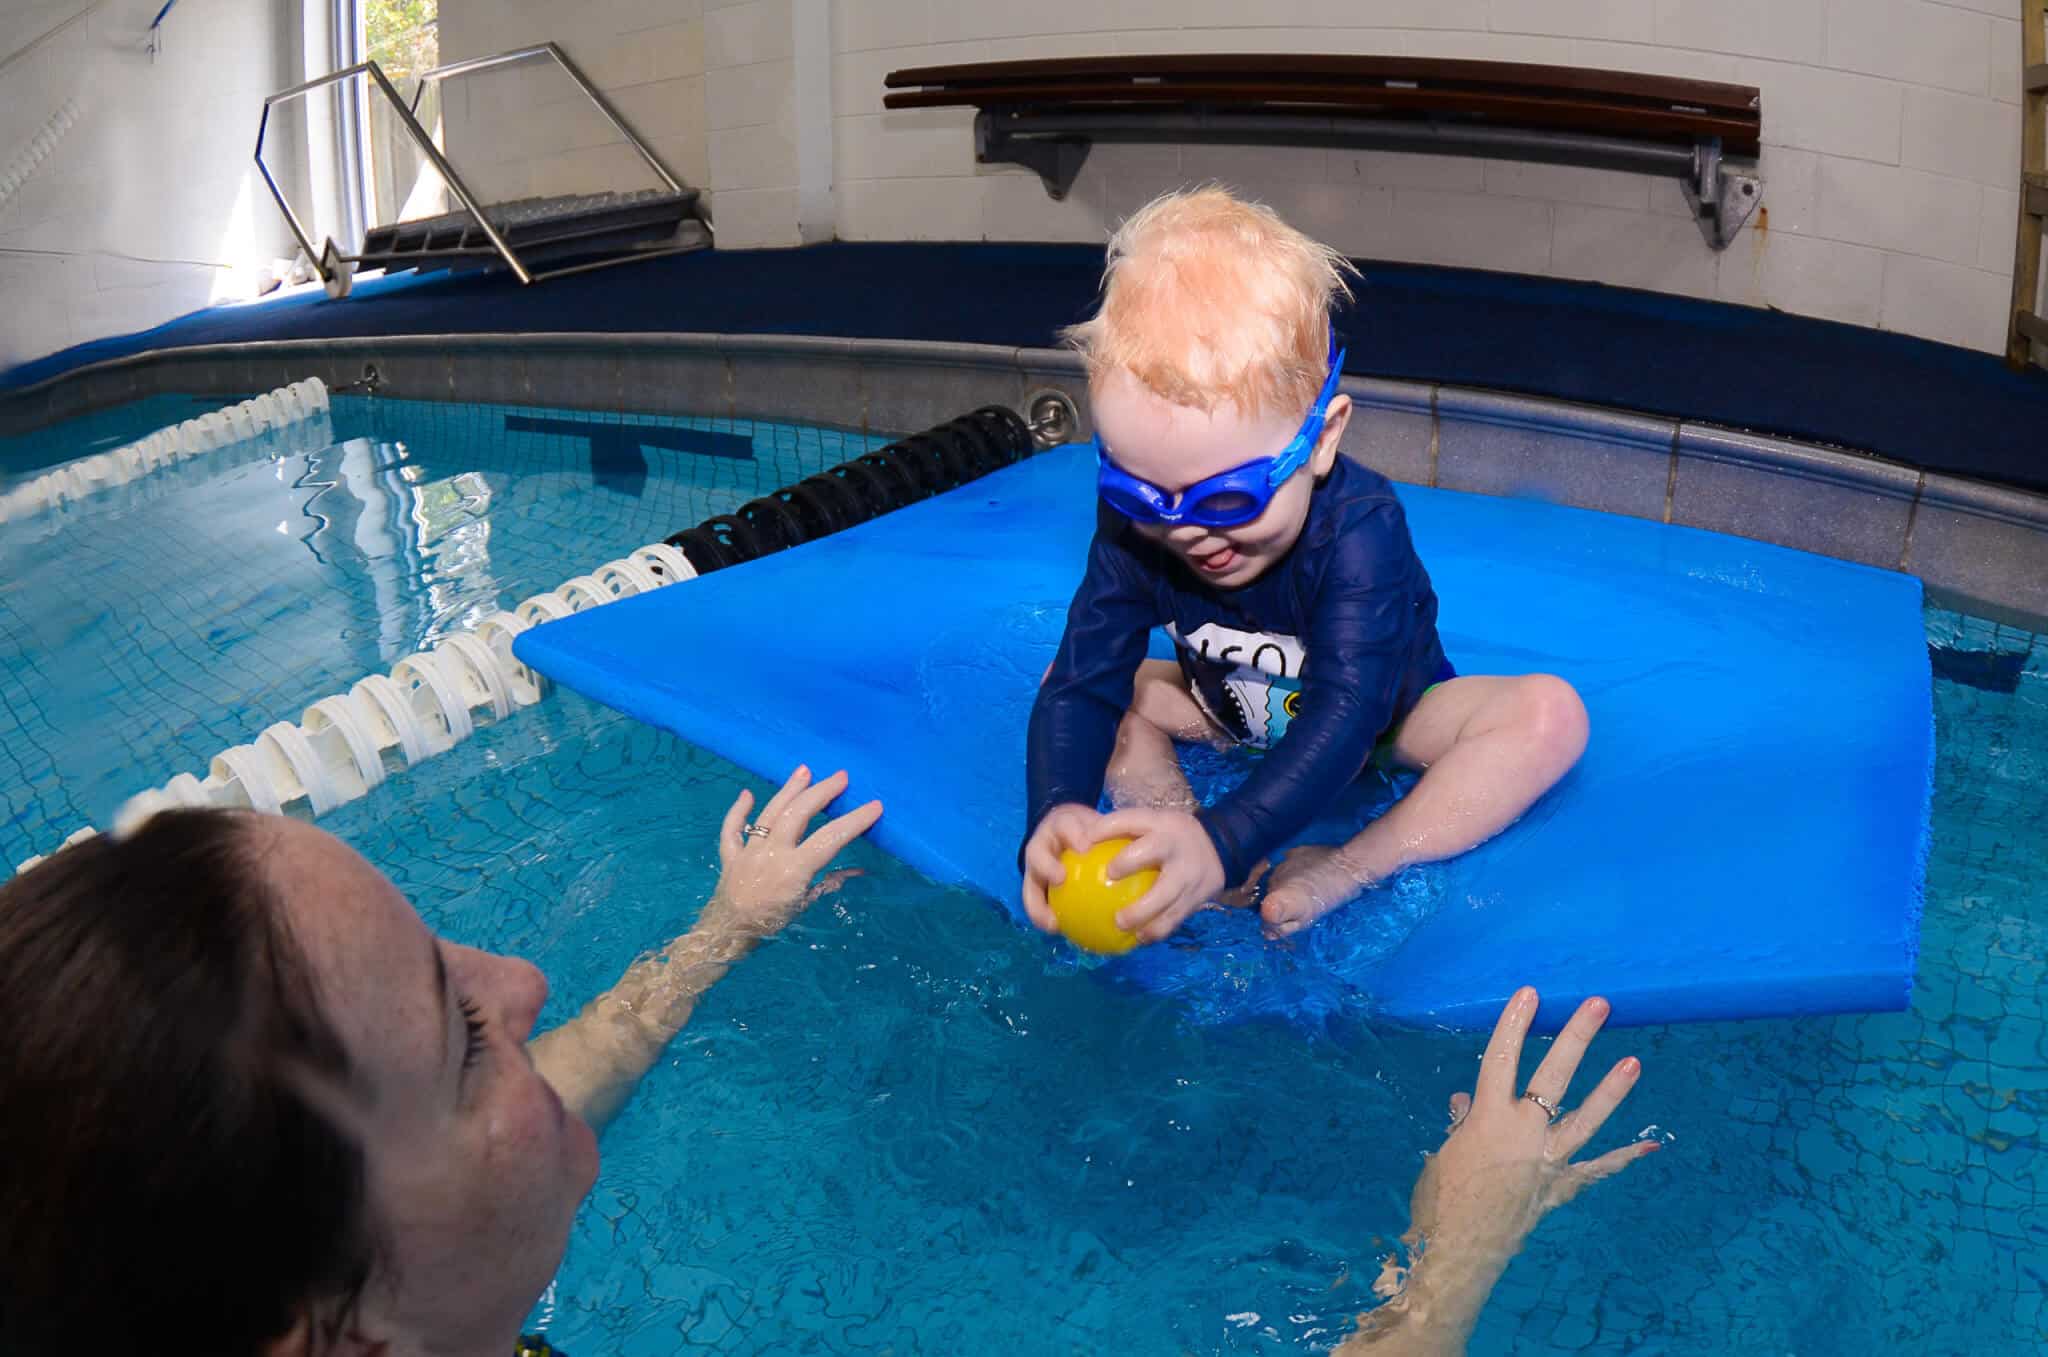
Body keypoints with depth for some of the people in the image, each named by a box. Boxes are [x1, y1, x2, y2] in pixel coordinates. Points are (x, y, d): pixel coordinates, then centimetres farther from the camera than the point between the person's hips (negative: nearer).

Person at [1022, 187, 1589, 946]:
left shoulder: (1358, 531, -38)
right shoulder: (1135, 526, -25)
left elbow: (1344, 713, -49)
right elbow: (1085, 682, -30)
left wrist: (1224, 841, -64)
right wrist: (1054, 813, -52)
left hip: (1387, 721, -3)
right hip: (1237, 713, 4)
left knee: (1550, 714, -30)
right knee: (1061, 675, -11)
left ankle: (1348, 872, -35)